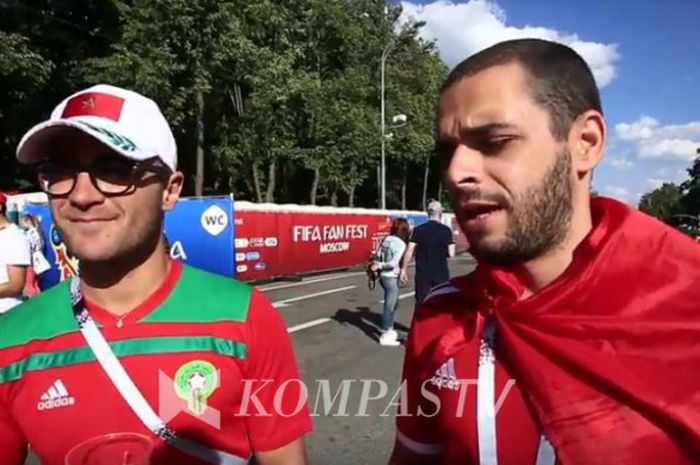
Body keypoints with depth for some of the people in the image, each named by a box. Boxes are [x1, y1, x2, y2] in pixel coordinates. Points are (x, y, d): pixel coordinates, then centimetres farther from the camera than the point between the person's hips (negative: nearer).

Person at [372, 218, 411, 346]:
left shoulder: (387, 239, 7)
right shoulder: (401, 244, -15)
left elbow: (378, 255, 5)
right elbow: (393, 263, -19)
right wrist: (380, 266, -13)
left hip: (383, 276, 8)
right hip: (391, 278, -8)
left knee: (394, 304, 22)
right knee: (389, 306, 0)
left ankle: (389, 330, 32)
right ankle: (385, 336, 7)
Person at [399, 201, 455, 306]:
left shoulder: (418, 229, -3)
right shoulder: (446, 230, -4)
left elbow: (409, 252, -7)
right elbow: (451, 254, -7)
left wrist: (404, 269, 0)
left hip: (422, 274, 1)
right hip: (441, 274, 0)